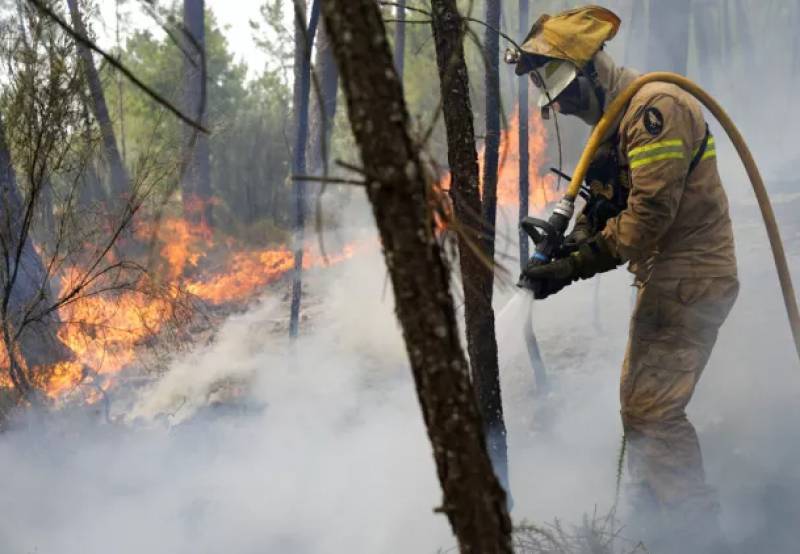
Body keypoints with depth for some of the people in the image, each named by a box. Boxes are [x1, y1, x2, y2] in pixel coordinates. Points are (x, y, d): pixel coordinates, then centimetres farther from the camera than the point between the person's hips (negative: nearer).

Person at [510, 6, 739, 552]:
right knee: (641, 404, 15)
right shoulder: (616, 124, 14)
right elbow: (608, 209, 12)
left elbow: (648, 215, -26)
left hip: (689, 278, -10)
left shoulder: (656, 106, -20)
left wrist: (572, 268, -23)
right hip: (665, 279, 10)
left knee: (652, 408, -11)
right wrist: (568, 239, -8)